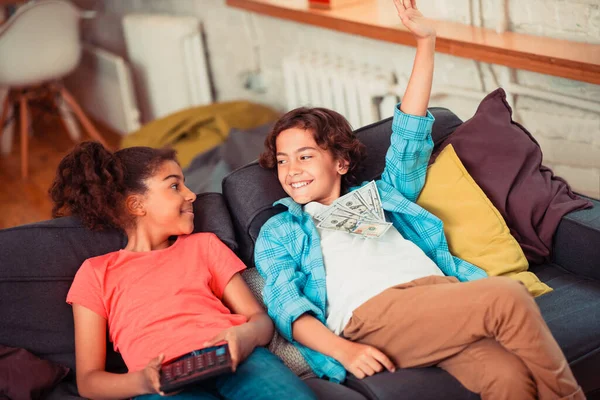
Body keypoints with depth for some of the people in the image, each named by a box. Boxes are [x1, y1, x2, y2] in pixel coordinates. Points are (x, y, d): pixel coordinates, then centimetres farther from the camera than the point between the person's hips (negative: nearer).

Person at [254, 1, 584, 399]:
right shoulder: (278, 231, 23)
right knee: (508, 296, -29)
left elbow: (409, 136, 30)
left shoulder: (379, 195, 32)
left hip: (439, 289, 4)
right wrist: (342, 351, -13)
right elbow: (284, 302, 7)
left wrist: (426, 42, 26)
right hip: (370, 311, -3)